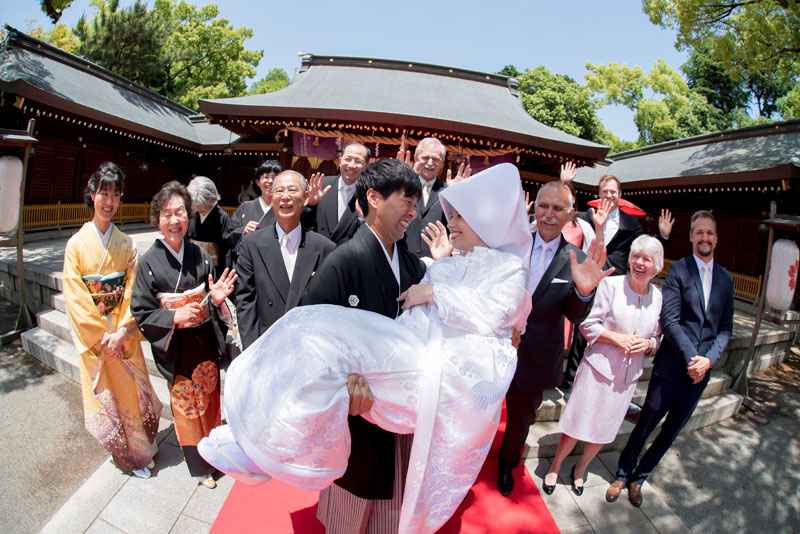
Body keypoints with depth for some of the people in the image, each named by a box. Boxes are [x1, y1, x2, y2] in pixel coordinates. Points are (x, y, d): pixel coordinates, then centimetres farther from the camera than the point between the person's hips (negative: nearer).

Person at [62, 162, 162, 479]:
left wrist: (120, 332, -13)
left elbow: (133, 291, -3)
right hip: (92, 336, -1)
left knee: (133, 391, 9)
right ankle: (128, 455, 29)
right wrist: (101, 335, -13)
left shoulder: (126, 244, 1)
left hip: (124, 334, 1)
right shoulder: (77, 244, -4)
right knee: (105, 396, 10)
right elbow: (75, 298, -7)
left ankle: (142, 448, 28)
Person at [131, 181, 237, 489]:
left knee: (210, 400, 19)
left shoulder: (200, 255, -2)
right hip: (177, 348, -3)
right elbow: (141, 313, -7)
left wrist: (217, 299, -15)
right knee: (187, 406, 14)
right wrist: (175, 317, -22)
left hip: (206, 343, 3)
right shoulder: (149, 262, -11)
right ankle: (199, 464, 36)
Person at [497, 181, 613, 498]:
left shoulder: (577, 260, -7)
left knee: (521, 418, 24)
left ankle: (507, 464, 54)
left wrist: (584, 292, -31)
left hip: (535, 360, 1)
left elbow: (575, 316, -11)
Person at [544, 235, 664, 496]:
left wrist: (647, 344, -8)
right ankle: (555, 466, 30)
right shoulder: (611, 284, -11)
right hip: (599, 366, -4)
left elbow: (658, 337, 13)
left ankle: (580, 469, 41)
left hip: (628, 375, 4)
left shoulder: (658, 297, 2)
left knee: (604, 430, 16)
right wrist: (616, 337, -21)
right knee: (577, 424, 5)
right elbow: (587, 324, -10)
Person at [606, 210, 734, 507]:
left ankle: (639, 477, 34)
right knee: (646, 423, 6)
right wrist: (691, 358, -16)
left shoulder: (726, 278, 8)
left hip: (701, 371, 5)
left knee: (672, 430, 15)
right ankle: (622, 475, 27)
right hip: (671, 367, -5)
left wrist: (708, 359, -7)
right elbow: (669, 321, -13)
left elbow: (726, 327, 8)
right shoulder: (678, 269, -6)